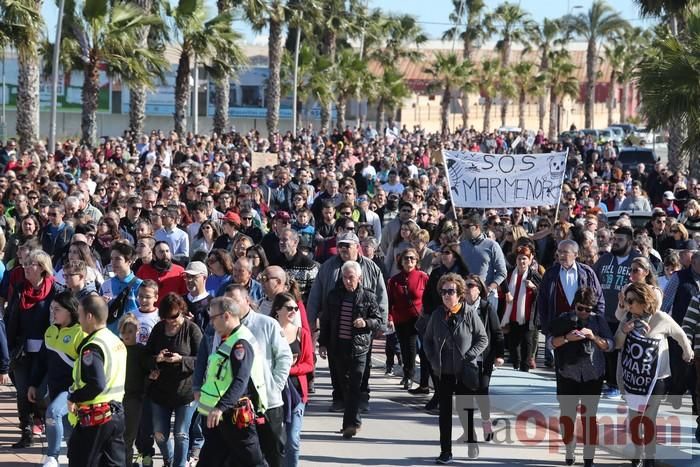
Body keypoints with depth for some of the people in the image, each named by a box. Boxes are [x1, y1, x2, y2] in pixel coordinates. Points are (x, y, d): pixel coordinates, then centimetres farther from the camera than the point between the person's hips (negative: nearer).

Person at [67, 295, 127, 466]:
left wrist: (73, 397, -13)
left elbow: (96, 384, -27)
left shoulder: (92, 347, -17)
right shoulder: (117, 341, 11)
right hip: (117, 413, 8)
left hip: (95, 416, -8)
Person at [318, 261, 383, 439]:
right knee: (344, 385, 10)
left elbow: (379, 321, 5)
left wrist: (366, 323, -15)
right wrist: (323, 343, 9)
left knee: (354, 386, -10)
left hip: (358, 348, -4)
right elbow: (325, 321, 14)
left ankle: (351, 423, -13)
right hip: (338, 346, 4)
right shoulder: (334, 295, 9)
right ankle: (354, 421, 22)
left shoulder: (368, 297, 1)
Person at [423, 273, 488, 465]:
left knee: (467, 411, 7)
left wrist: (469, 356, -12)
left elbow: (483, 338, -1)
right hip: (444, 373, 3)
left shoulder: (470, 313, -8)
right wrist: (433, 360, 0)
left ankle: (471, 442, 28)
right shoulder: (437, 315, 1)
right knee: (445, 413, 5)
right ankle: (445, 452, 10)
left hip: (465, 372, -3)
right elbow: (427, 339, 13)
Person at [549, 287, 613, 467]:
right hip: (568, 375, 1)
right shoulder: (563, 319, 4)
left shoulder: (599, 320, 3)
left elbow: (610, 346, 0)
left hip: (592, 376, -1)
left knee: (589, 416, 1)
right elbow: (552, 342, 0)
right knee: (566, 414, 6)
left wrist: (593, 337, -17)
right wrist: (567, 338, -17)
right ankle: (569, 452, 21)